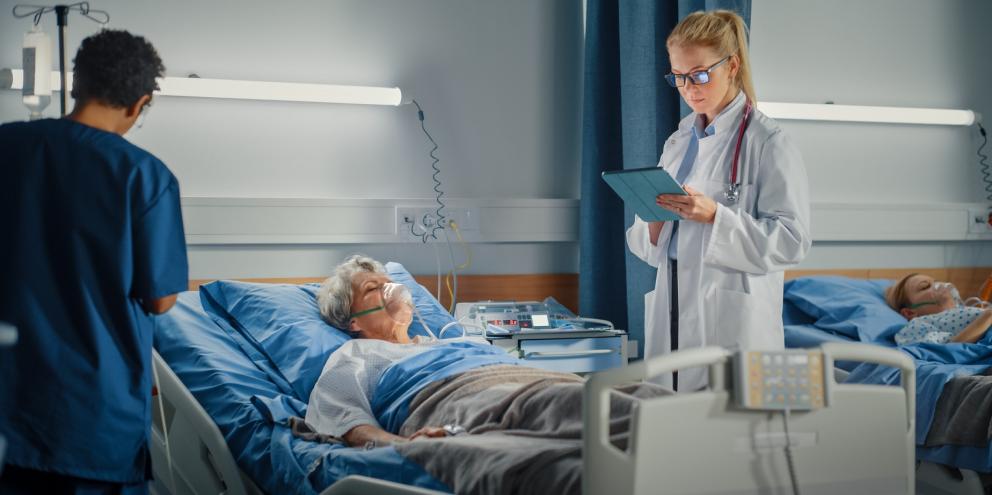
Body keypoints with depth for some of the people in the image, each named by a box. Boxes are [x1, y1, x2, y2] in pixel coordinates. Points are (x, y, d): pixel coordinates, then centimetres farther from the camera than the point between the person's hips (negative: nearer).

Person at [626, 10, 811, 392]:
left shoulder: (769, 144, -6)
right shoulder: (678, 143, 14)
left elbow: (791, 240, -13)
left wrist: (715, 216, -22)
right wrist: (655, 218, -5)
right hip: (672, 320, 6)